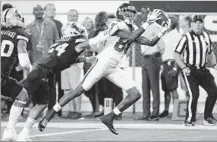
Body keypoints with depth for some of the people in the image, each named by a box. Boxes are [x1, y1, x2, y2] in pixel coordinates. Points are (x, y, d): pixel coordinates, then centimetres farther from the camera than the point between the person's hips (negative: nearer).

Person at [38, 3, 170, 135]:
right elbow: (132, 37, -27)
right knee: (79, 91, -8)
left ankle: (109, 118, 5)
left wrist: (162, 32, -1)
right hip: (103, 62, -8)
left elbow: (150, 42, 12)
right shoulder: (118, 26, -12)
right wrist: (148, 23, -26)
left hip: (114, 68, 8)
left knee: (135, 94, -2)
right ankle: (48, 116, -1)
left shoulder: (132, 30, 13)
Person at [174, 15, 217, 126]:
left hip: (202, 70, 6)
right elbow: (176, 54, -10)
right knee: (194, 94, -17)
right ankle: (189, 120, -4)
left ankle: (208, 117, 12)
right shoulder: (187, 37, -10)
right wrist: (183, 68, -22)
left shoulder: (206, 36, 8)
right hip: (189, 70, -6)